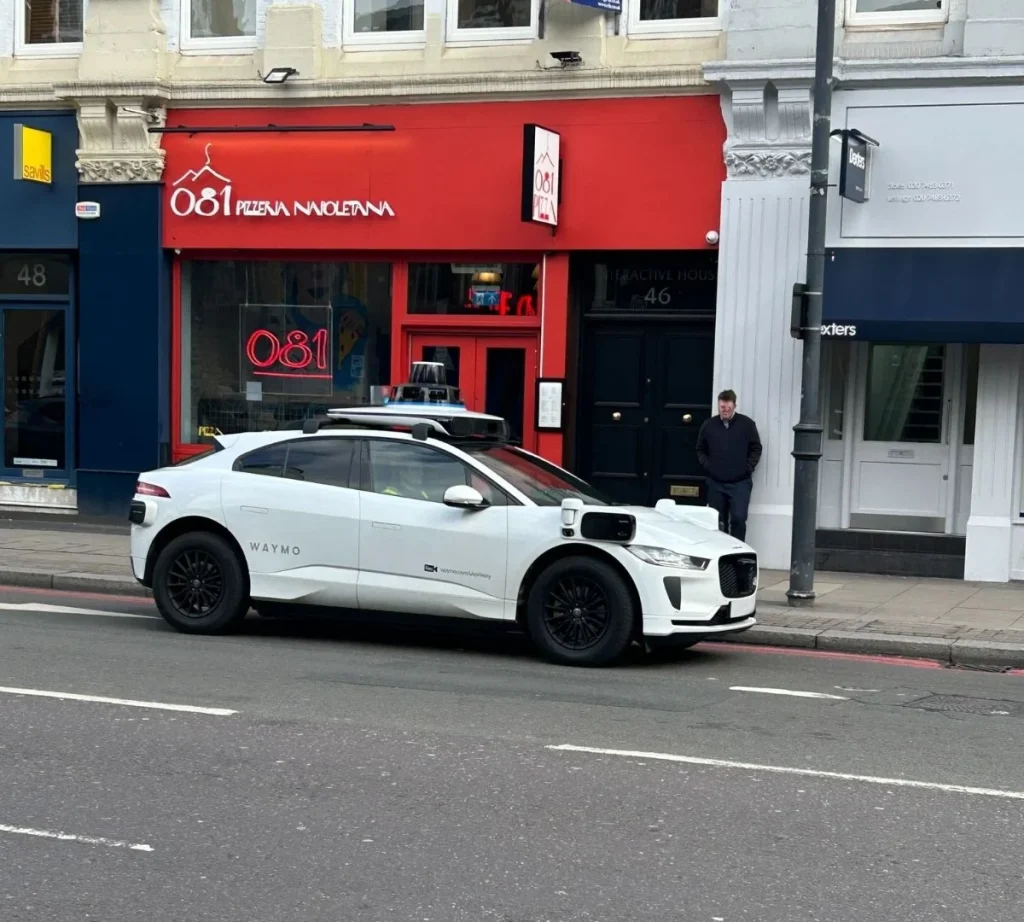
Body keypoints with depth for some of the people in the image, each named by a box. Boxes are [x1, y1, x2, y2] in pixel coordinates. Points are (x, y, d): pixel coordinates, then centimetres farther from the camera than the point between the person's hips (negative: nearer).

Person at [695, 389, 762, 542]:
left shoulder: (747, 424, -1)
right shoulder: (709, 425, 4)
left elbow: (756, 448, 4)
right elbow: (700, 450, 14)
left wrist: (748, 467, -5)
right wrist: (707, 466, 1)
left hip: (740, 482, -2)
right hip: (715, 482, 2)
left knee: (738, 519, -10)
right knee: (718, 521, 9)